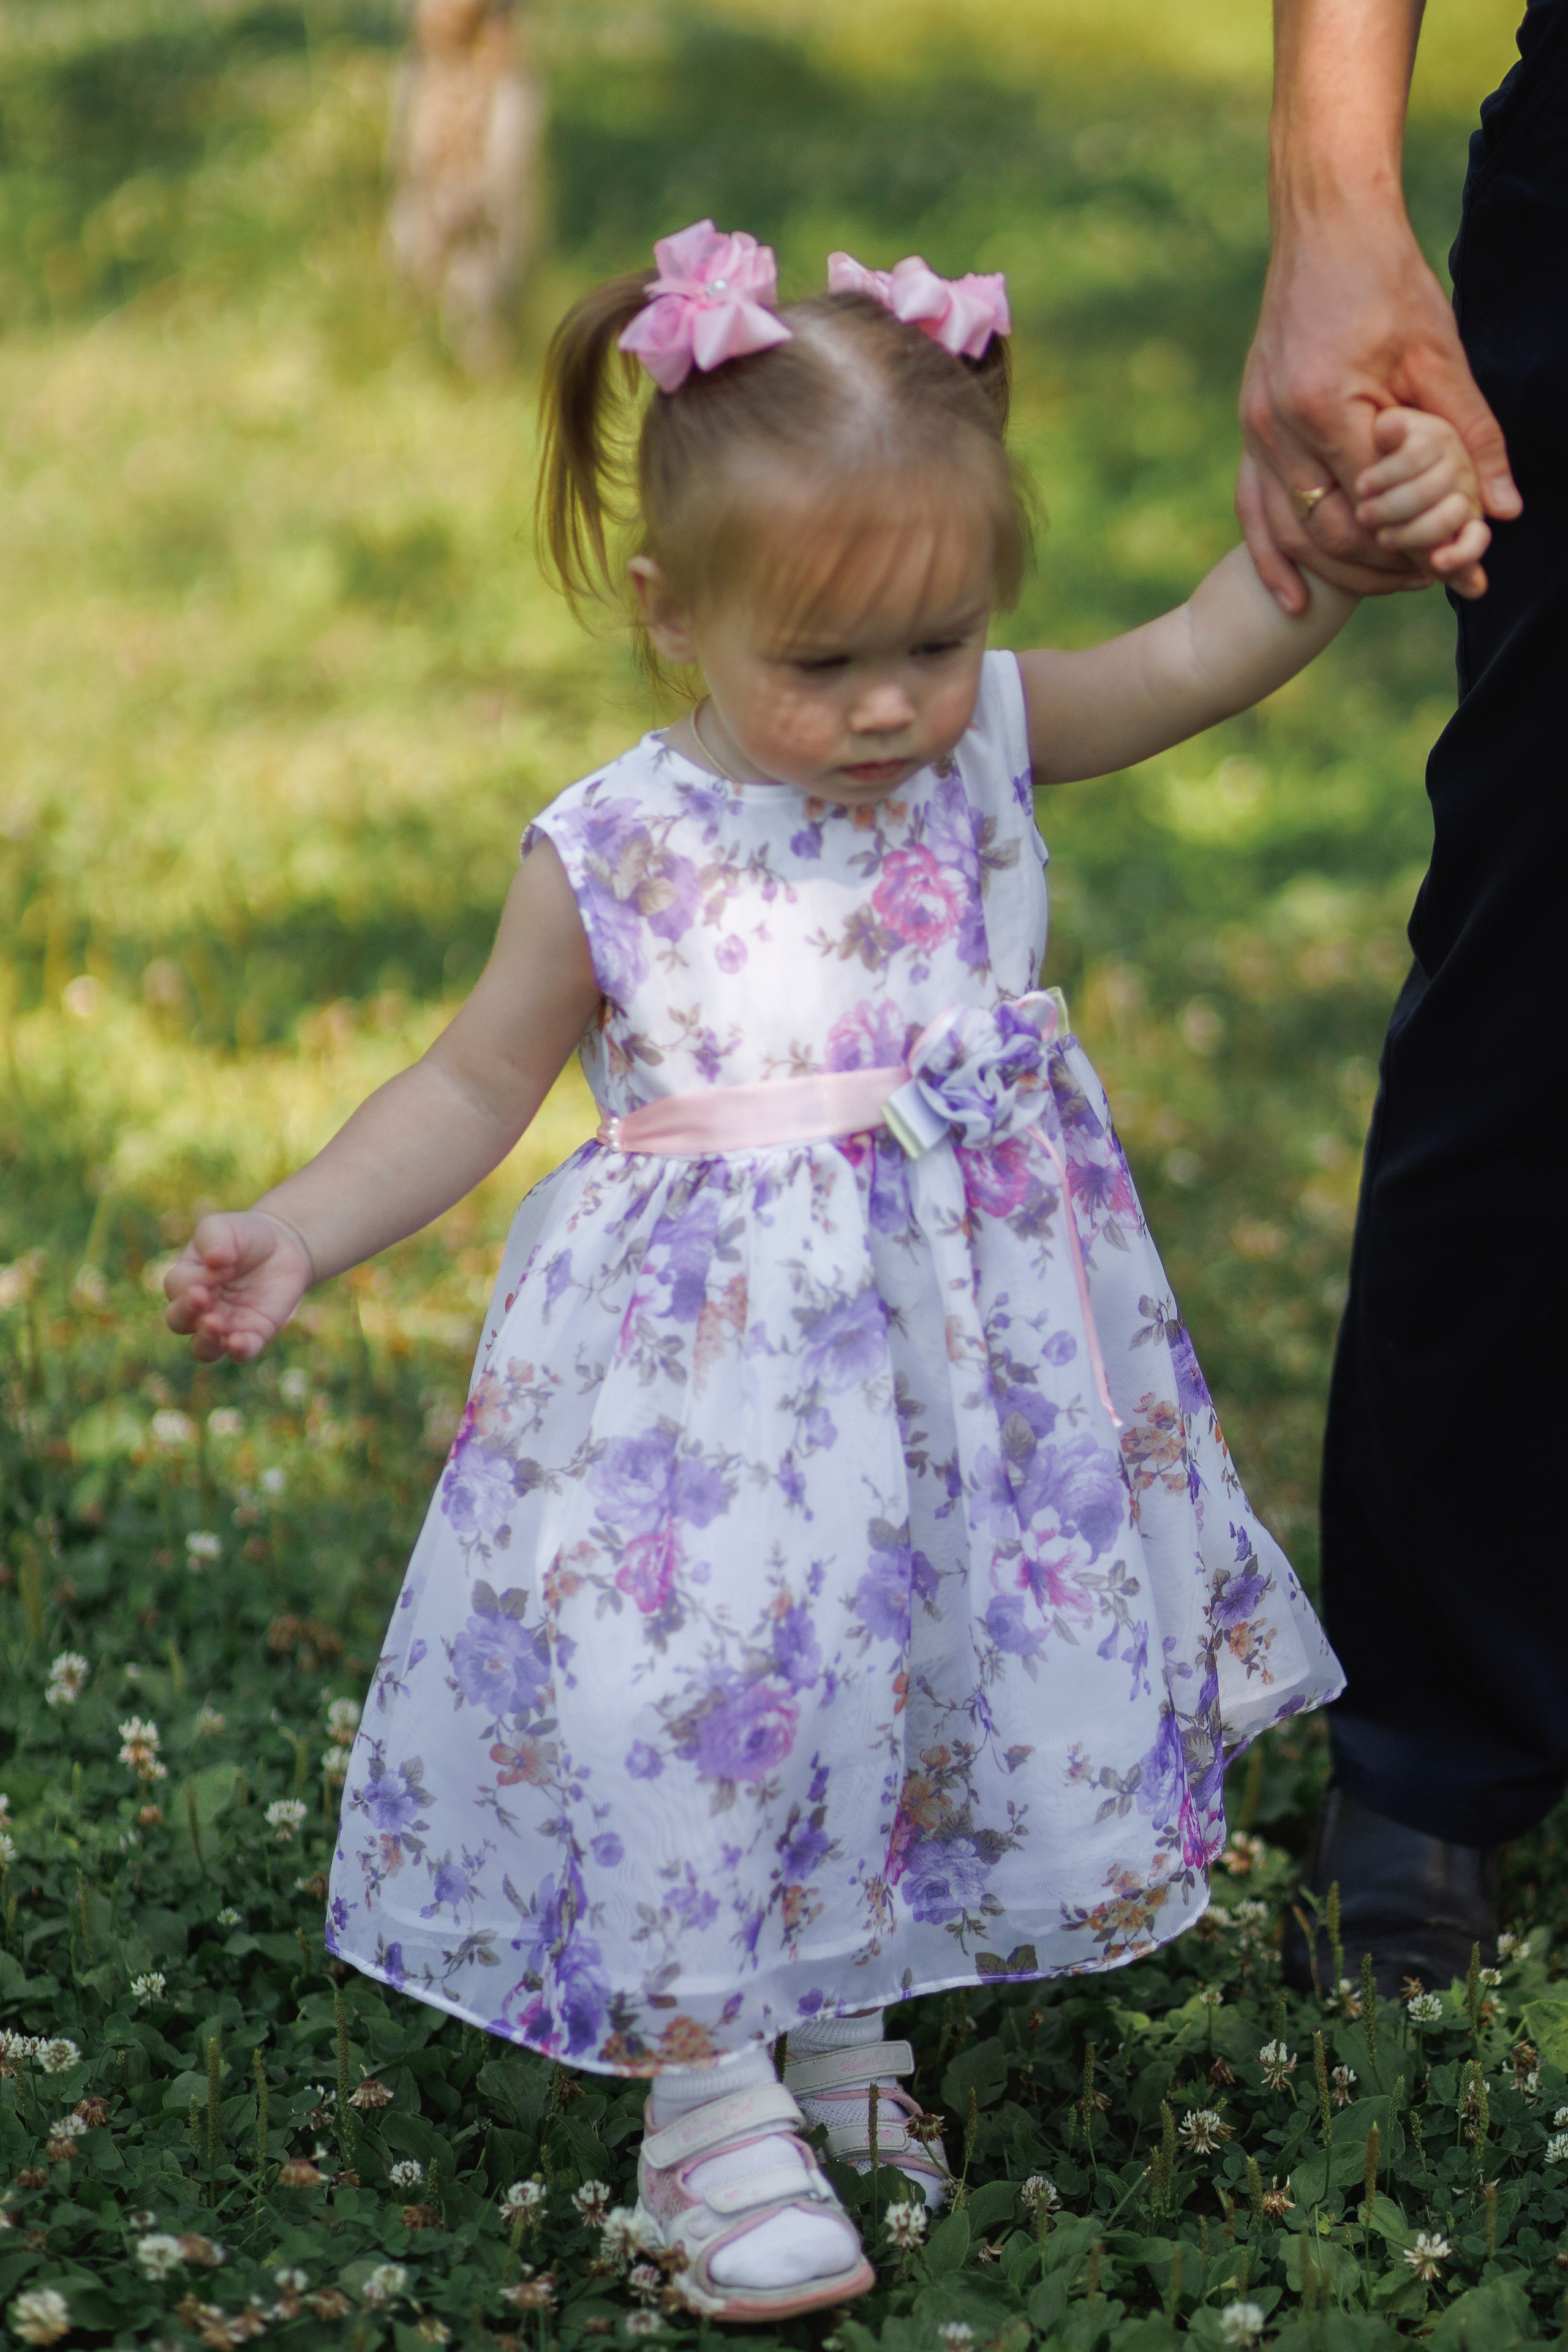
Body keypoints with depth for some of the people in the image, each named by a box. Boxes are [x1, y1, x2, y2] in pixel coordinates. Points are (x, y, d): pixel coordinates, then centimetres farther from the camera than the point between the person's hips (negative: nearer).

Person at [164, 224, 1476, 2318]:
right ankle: (711, 2100, 14)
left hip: (971, 1331, 4)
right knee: (693, 1688, -6)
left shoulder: (991, 743, -2)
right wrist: (303, 1235, -14)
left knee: (970, 1651, 14)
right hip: (718, 1357, -4)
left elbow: (1199, 658, -5)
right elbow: (479, 1082, -2)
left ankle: (838, 2019, 36)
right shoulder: (617, 857, -11)